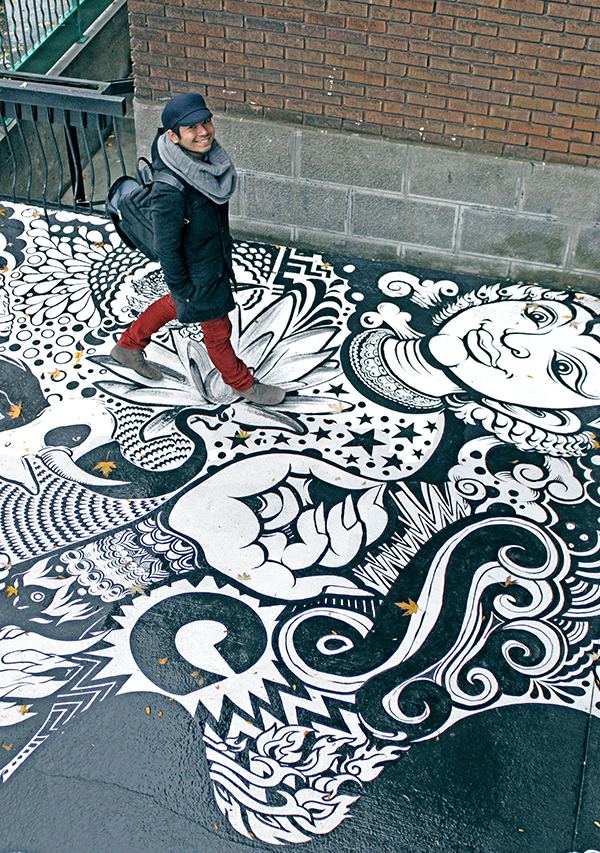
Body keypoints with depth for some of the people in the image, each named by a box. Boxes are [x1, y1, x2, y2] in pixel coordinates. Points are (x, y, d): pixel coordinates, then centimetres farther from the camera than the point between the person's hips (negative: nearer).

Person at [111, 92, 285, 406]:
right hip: (196, 271, -8)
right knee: (217, 328, 17)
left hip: (215, 249, 8)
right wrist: (182, 288, -14)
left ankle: (128, 346, 55)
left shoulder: (207, 154, -13)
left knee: (174, 305, 31)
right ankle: (244, 384, 44)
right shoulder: (169, 191, -38)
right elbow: (166, 247, -25)